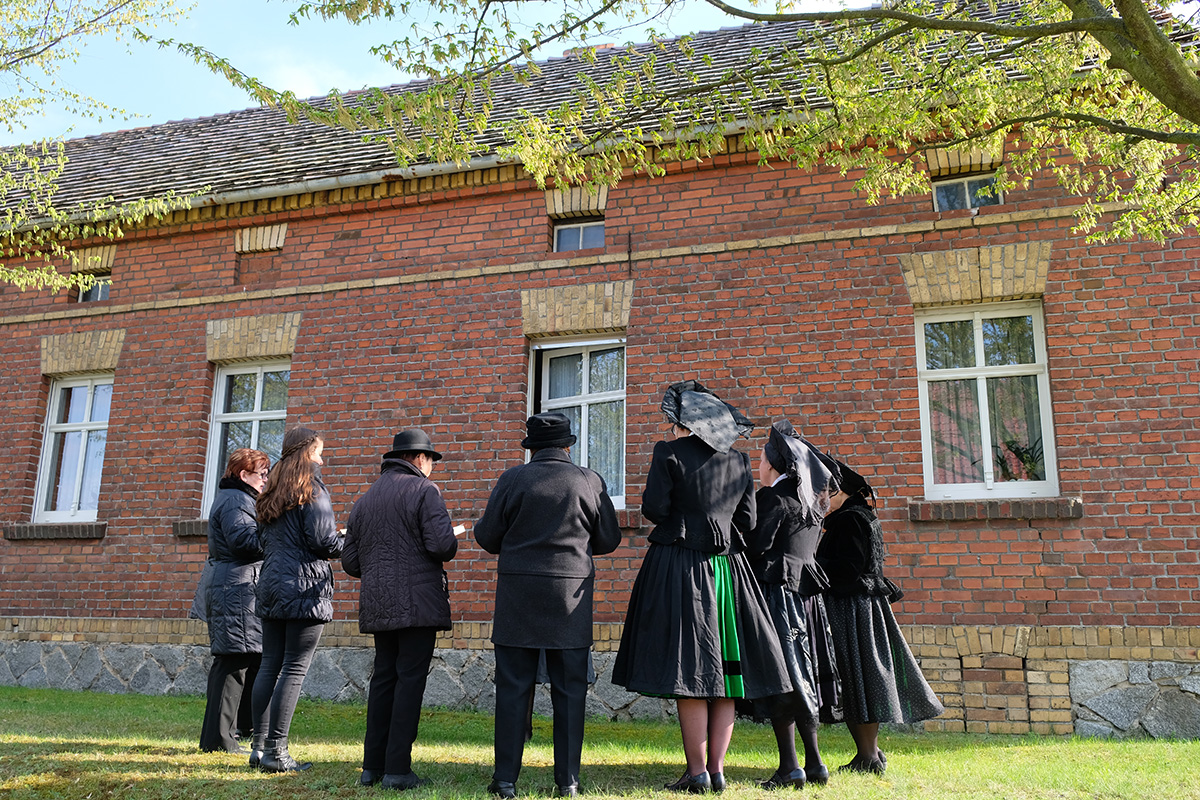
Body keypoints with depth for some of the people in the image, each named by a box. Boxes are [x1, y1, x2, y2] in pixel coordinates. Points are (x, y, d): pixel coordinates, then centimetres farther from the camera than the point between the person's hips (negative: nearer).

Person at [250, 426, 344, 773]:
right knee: (295, 669, -4)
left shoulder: (270, 492, 16)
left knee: (269, 665, 10)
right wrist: (349, 545, 2)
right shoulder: (312, 488, -9)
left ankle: (260, 745, 12)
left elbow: (263, 540, 19)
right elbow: (323, 541, -15)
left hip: (271, 585, 8)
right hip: (305, 586, -8)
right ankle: (276, 751, -3)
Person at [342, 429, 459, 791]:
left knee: (383, 678, 12)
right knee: (410, 679, -3)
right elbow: (442, 544, -16)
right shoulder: (425, 490, -4)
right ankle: (397, 770, -3)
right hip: (417, 601, -6)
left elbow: (350, 561, 14)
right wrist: (448, 545, 6)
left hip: (377, 605, 7)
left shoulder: (364, 500, 16)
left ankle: (372, 766, 14)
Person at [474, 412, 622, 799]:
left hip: (518, 593, 0)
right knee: (569, 690, 7)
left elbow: (488, 537, 1)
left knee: (513, 689, 5)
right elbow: (608, 539, 8)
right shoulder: (589, 481, 1)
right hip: (571, 594, 1)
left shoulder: (513, 480, -2)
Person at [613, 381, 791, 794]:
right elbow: (747, 520, 10)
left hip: (678, 567, -5)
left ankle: (697, 771, 1)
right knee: (721, 670, 8)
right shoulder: (738, 460, 10)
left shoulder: (670, 453, -5)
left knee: (690, 671, -2)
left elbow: (654, 508, -10)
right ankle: (717, 768, 11)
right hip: (728, 568, 5)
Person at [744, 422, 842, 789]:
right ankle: (814, 762, 15)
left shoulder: (773, 497, -10)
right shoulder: (811, 500, 15)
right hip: (806, 591, 8)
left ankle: (790, 766, -3)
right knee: (802, 674, 12)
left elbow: (756, 548, -14)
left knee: (779, 675, -5)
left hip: (777, 590, -8)